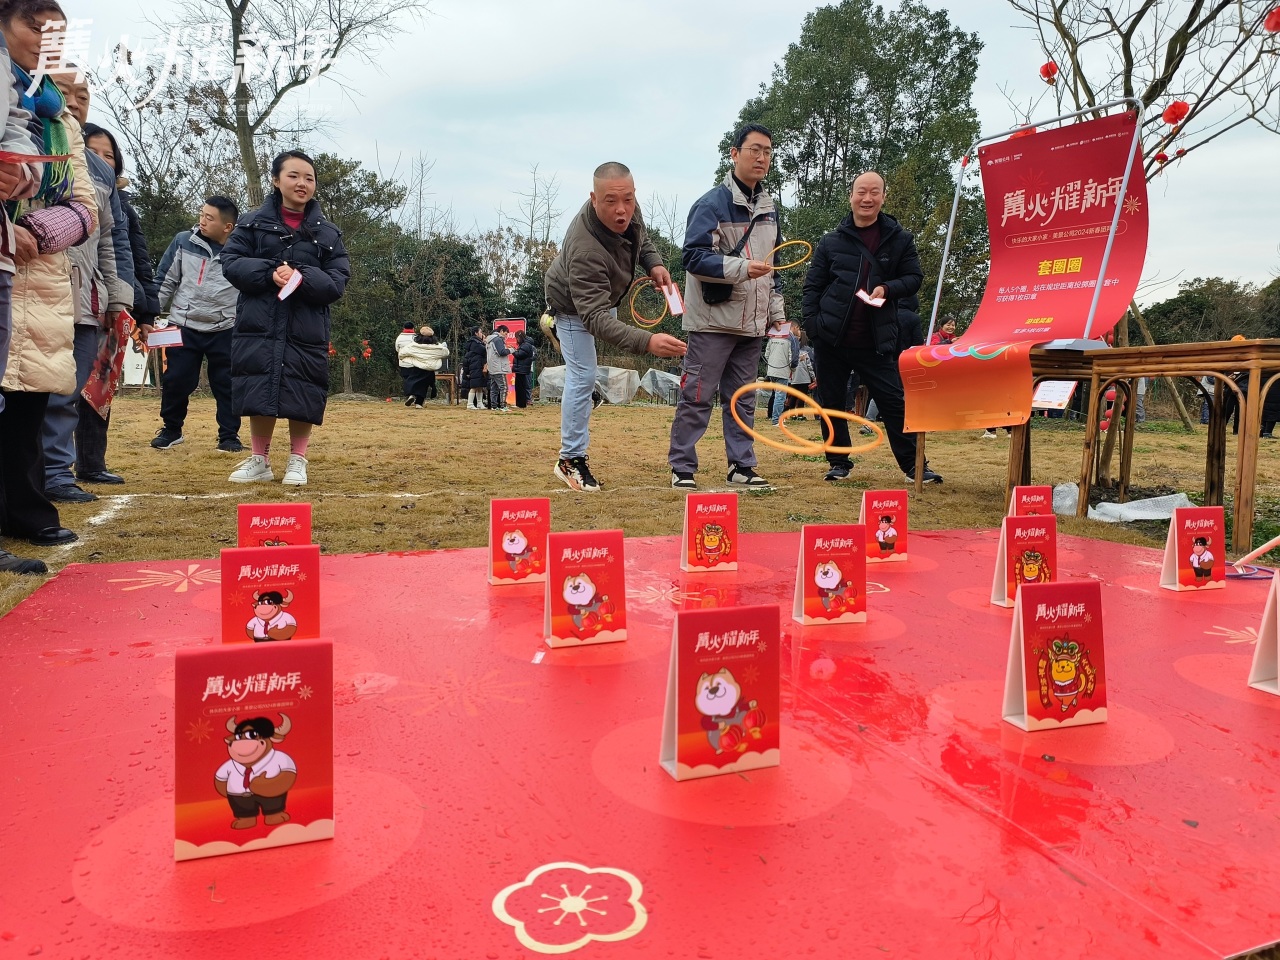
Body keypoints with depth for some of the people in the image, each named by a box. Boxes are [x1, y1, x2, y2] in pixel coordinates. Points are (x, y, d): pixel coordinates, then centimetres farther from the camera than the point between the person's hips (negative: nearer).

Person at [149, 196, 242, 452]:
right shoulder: (183, 241, 1)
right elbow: (166, 281, 6)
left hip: (225, 332, -1)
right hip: (184, 327, 1)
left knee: (227, 384, 3)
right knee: (175, 381, 6)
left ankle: (229, 435, 15)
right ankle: (171, 429, 25)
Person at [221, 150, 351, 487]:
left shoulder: (327, 232, 7)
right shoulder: (254, 222, 7)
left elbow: (338, 280, 0)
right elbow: (231, 262, -1)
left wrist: (302, 278, -19)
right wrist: (270, 273, -17)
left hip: (307, 330, 0)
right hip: (259, 326, 0)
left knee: (303, 394, 0)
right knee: (259, 392, 3)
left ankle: (297, 461, 15)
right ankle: (259, 460, 18)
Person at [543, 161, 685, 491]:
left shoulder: (627, 211, -26)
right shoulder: (585, 249, -48)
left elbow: (640, 235, 1)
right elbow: (595, 317, -52)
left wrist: (653, 263, -18)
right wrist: (647, 342, -65)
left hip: (605, 295, 8)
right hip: (573, 306, -8)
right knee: (582, 376, -10)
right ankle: (571, 460, 1)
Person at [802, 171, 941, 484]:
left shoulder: (899, 239, 4)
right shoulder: (832, 241, 5)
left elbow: (914, 277, 6)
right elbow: (812, 286, 6)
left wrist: (888, 288, -14)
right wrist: (812, 325, -6)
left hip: (875, 341, -1)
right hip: (831, 338, 1)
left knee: (893, 402, -1)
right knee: (831, 402, 7)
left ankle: (913, 464, 8)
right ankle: (839, 462, 22)